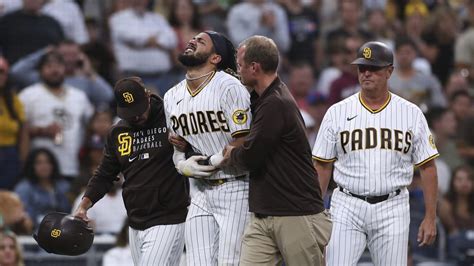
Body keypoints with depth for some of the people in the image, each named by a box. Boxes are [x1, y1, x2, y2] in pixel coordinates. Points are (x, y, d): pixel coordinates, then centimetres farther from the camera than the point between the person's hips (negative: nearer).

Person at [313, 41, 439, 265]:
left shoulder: (411, 113, 3)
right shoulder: (337, 113, 3)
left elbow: (427, 167, 5)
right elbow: (322, 166, 6)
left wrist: (430, 217, -1)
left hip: (392, 209, 0)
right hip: (347, 207, 0)